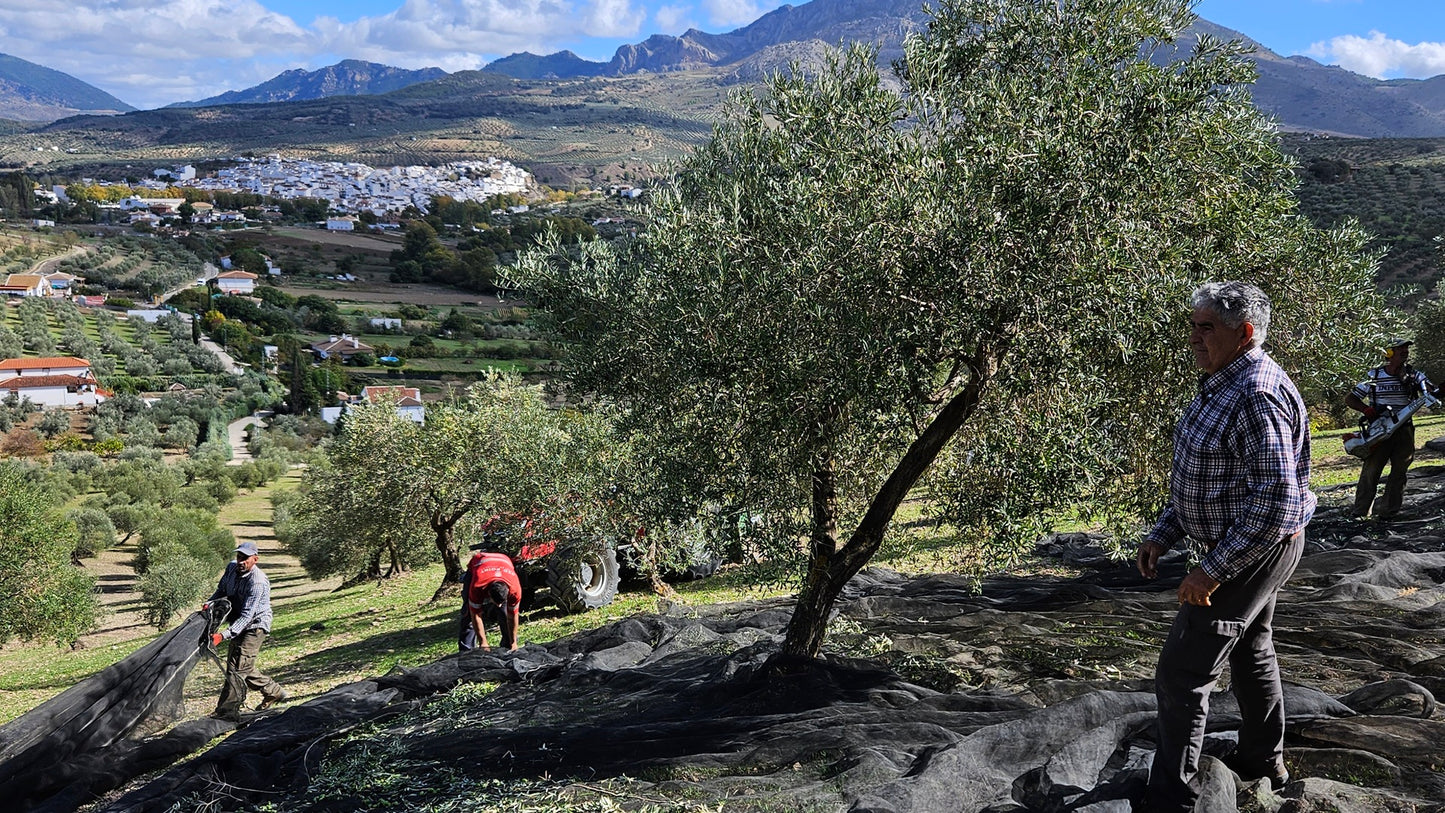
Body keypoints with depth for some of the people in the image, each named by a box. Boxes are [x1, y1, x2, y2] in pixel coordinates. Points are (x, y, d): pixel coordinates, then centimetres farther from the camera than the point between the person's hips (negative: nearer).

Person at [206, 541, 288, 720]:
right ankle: (274, 692, 30)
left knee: (237, 666, -14)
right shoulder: (231, 568, -4)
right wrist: (208, 604, -5)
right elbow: (221, 590, 16)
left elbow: (246, 616, -31)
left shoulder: (258, 582, -28)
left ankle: (227, 711, -11)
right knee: (244, 667, 15)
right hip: (239, 626, 9)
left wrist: (223, 635, -39)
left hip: (255, 626, -9)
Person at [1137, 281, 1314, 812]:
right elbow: (1203, 477, 16)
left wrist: (1213, 570, -27)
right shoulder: (1222, 386, 7)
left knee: (1183, 673, -9)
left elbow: (1276, 503, -31)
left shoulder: (1258, 396, -27)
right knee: (1251, 651, 25)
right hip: (1247, 546, 11)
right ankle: (1263, 761, 45)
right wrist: (1163, 535, 10)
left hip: (1256, 551, -11)